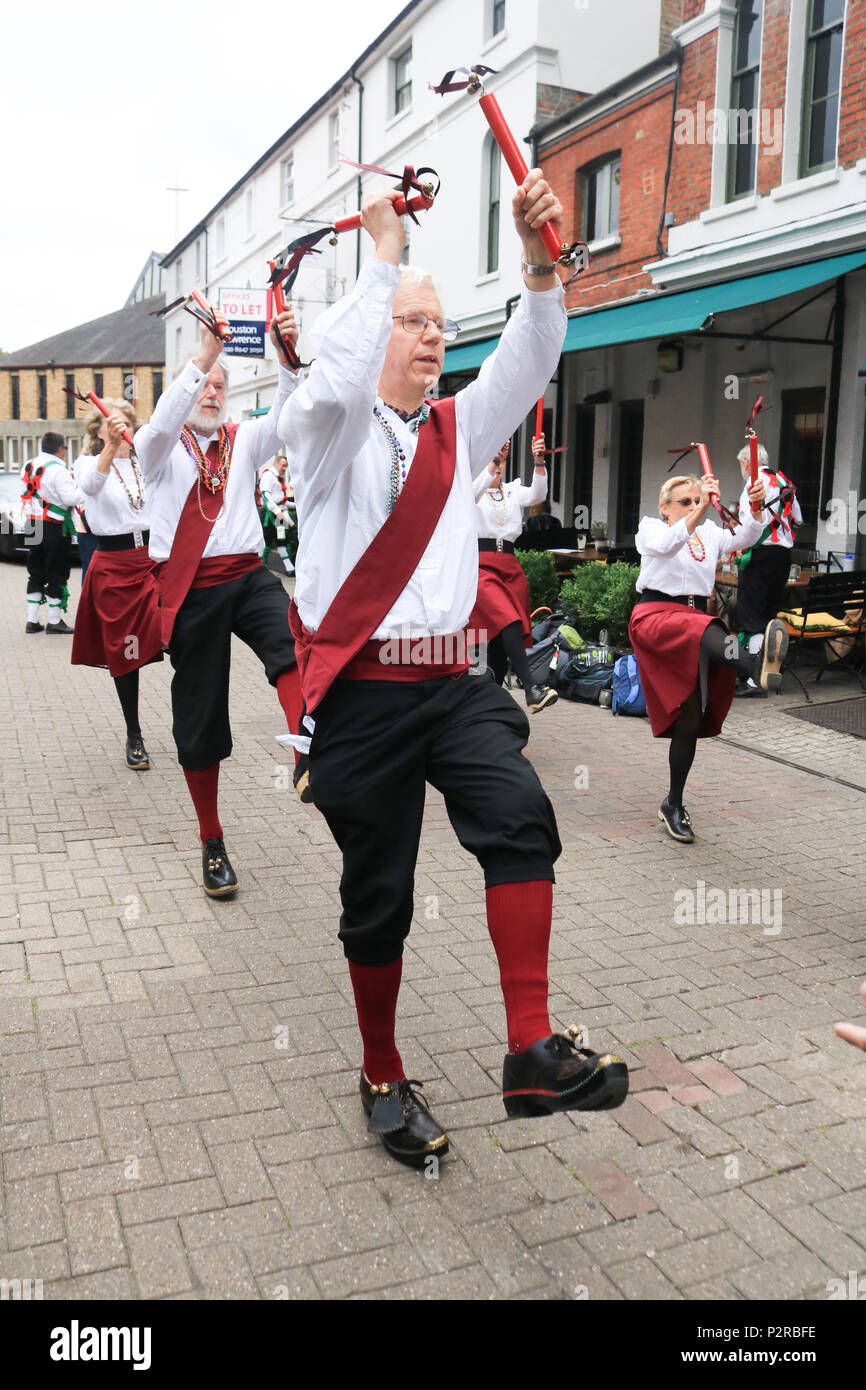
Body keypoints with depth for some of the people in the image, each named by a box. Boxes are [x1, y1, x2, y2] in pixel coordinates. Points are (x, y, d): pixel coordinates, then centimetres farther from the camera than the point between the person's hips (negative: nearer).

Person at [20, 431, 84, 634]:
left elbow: (27, 494, 16)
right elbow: (71, 497, -21)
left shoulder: (29, 465, 10)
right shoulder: (57, 469, -16)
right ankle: (55, 622, 3)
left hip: (32, 525, 8)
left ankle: (32, 621, 15)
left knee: (35, 574, 13)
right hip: (54, 527, -8)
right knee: (57, 574, 0)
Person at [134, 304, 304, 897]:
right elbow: (163, 423, -18)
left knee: (292, 645, -33)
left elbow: (288, 418, -5)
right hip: (190, 587, -2)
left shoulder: (243, 439, 14)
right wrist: (205, 352, -29)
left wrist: (288, 357, -24)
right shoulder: (160, 446, 7)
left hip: (247, 576, 2)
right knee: (200, 716, 5)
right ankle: (212, 843, 19)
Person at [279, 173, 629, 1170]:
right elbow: (335, 384, -22)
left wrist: (537, 255, -12)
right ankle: (383, 1079, 25)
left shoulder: (457, 432, 17)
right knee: (378, 894, 5)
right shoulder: (328, 431, 2)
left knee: (521, 818, -23)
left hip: (452, 684, 4)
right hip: (359, 689, -4)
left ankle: (531, 1052, -18)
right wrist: (385, 254, -15)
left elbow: (530, 364, 3)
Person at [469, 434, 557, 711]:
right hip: (480, 565, -5)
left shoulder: (513, 491, 19)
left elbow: (537, 495, -1)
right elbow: (473, 492, -18)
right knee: (508, 623, -27)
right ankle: (531, 689, -38)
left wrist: (539, 462, -17)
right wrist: (493, 460, -29)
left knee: (500, 637, 2)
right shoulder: (472, 492, 7)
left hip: (510, 567, 6)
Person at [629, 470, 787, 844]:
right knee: (700, 629, -39)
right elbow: (667, 543, -17)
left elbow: (743, 539, 1)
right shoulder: (650, 527, 7)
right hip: (656, 614, -4)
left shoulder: (710, 534, 19)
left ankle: (673, 804, 12)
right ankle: (757, 665, -70)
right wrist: (701, 509, -30)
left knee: (691, 716, 0)